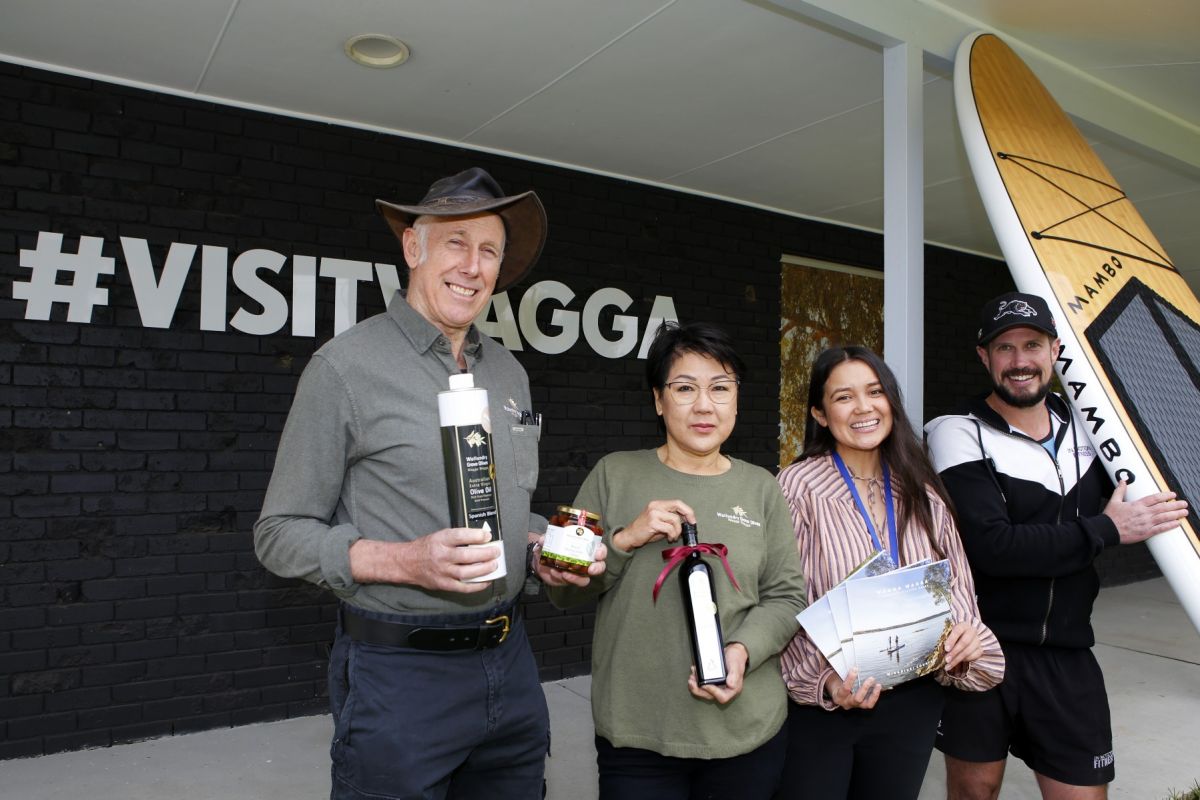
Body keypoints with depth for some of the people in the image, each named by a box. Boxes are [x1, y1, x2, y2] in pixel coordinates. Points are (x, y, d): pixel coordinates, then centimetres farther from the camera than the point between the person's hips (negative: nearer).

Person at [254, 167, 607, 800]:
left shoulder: (509, 373, 8)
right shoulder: (347, 365, -10)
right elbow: (280, 534, -9)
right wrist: (405, 562, -22)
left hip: (508, 662, 6)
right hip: (399, 671, -5)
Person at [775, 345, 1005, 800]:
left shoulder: (922, 492, 3)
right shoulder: (800, 486, -14)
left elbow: (955, 585, 6)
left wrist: (967, 636, -13)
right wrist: (824, 682, -24)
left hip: (912, 703, 5)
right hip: (818, 704, -4)